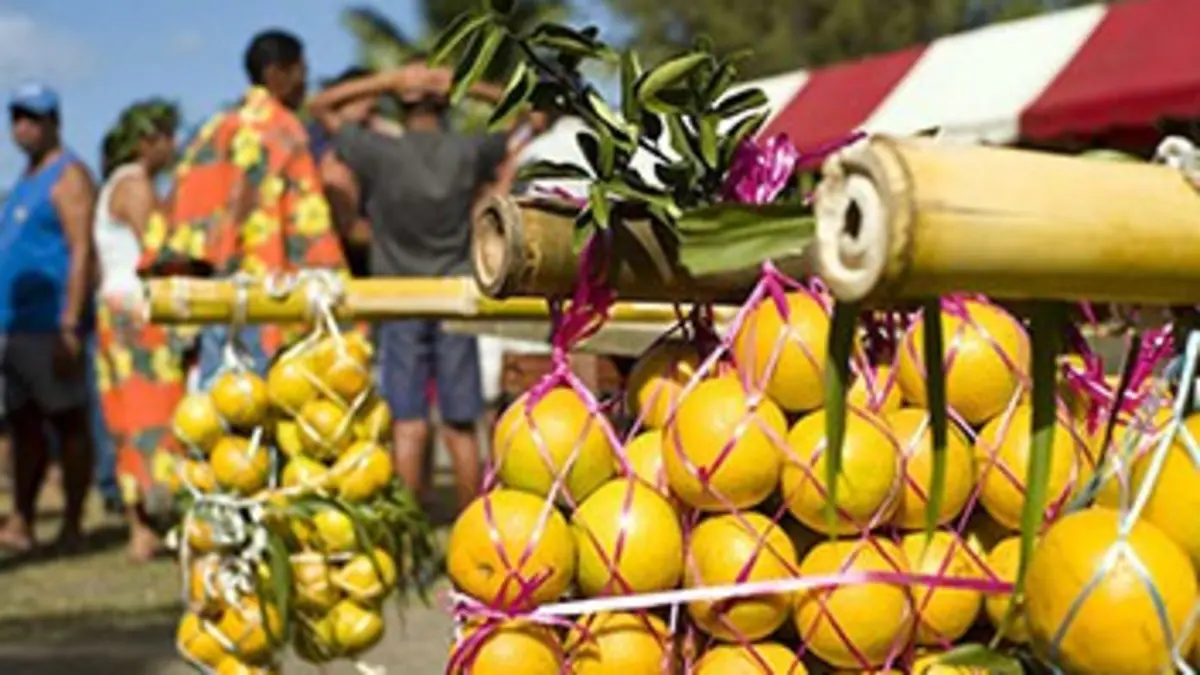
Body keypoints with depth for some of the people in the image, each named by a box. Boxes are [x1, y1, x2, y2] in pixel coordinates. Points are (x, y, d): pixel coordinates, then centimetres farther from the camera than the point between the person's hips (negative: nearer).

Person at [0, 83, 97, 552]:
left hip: (50, 324, -8)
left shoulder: (68, 176, -6)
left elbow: (82, 252, -14)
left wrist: (69, 325, -21)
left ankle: (72, 526, 2)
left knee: (68, 422, -2)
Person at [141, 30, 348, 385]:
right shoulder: (282, 130, -4)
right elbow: (307, 216, -9)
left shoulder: (214, 129, 16)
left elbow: (178, 207, 14)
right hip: (261, 280, -7)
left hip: (207, 280, 7)